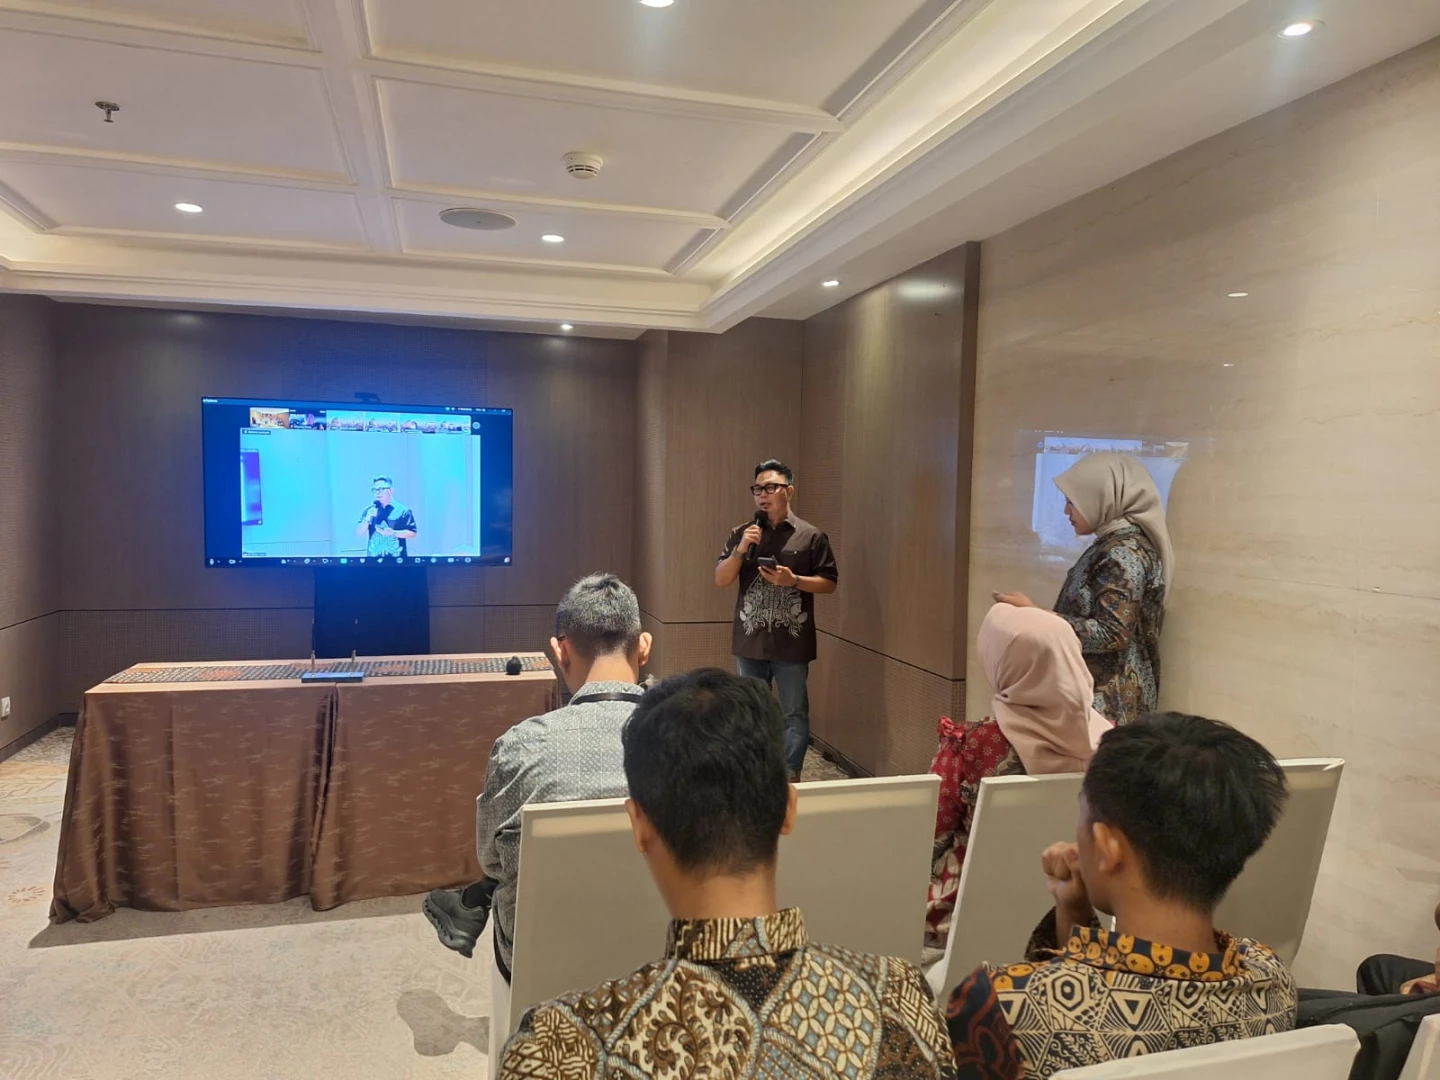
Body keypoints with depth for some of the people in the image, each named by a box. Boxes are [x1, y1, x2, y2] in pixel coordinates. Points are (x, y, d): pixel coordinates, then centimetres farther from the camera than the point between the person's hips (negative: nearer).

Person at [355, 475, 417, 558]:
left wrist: (393, 533, -14)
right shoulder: (369, 510, 12)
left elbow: (412, 533, -1)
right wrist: (367, 519, -7)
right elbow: (359, 534, 9)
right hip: (373, 558, 3)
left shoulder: (403, 510, 2)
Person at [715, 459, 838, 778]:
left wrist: (793, 580, -17)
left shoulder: (811, 536, -2)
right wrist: (741, 548, -14)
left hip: (792, 643, -2)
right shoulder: (741, 534, 5)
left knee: (794, 714, 6)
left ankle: (790, 776, 18)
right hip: (750, 642, 3)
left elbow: (829, 582, -2)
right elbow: (721, 580, 0)